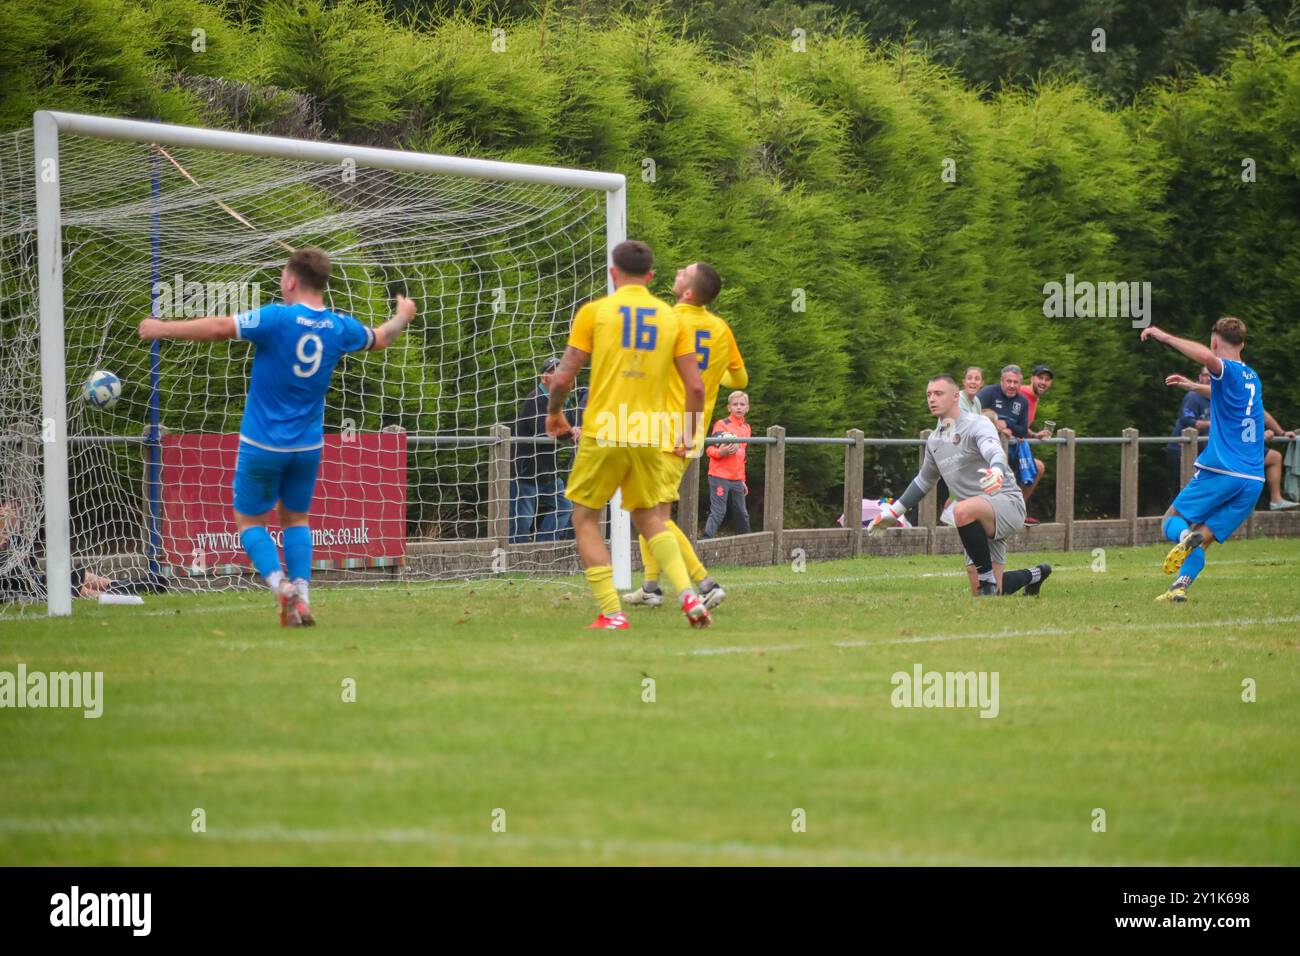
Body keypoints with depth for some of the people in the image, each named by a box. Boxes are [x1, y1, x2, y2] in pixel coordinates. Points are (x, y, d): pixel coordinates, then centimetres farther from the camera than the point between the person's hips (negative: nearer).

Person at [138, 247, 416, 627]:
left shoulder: (276, 317, -17)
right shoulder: (339, 327, 0)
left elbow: (219, 328, -20)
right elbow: (379, 338, 20)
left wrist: (164, 328, -9)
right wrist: (403, 317, 42)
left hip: (263, 444, -4)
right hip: (308, 445, 4)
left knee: (249, 521, 9)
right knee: (296, 518, 19)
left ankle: (281, 585, -14)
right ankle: (302, 596, 3)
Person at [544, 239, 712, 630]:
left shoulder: (594, 312, -1)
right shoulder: (672, 318, 7)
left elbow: (563, 377, -3)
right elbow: (695, 386, 4)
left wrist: (554, 413, 17)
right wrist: (689, 436, 18)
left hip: (603, 433, -3)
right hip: (651, 435, 3)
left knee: (586, 519, 10)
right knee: (648, 517, 19)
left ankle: (611, 613, -1)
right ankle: (688, 593, -3)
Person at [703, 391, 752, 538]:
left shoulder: (746, 428, 15)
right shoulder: (721, 424, -5)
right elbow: (710, 449, -7)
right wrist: (721, 452, -29)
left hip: (736, 480, 6)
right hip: (720, 477, -6)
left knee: (742, 514, 11)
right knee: (718, 513, -12)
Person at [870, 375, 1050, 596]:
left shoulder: (976, 424, -8)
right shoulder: (934, 441, 15)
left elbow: (996, 452, -29)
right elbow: (924, 481, 31)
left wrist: (996, 471, -53)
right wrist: (893, 512, 31)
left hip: (1007, 502, -8)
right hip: (978, 520, 8)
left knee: (963, 511, -40)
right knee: (980, 593, 1)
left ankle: (988, 576, -23)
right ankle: (1033, 576, 32)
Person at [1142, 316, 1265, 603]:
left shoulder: (1228, 371, -4)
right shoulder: (1252, 379, 20)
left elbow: (1207, 357, -30)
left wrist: (1165, 337, -21)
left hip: (1220, 472, -6)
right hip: (1254, 480, 6)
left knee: (1171, 521, 8)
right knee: (1203, 540, 10)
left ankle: (1185, 536, -25)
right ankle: (1180, 586, -12)